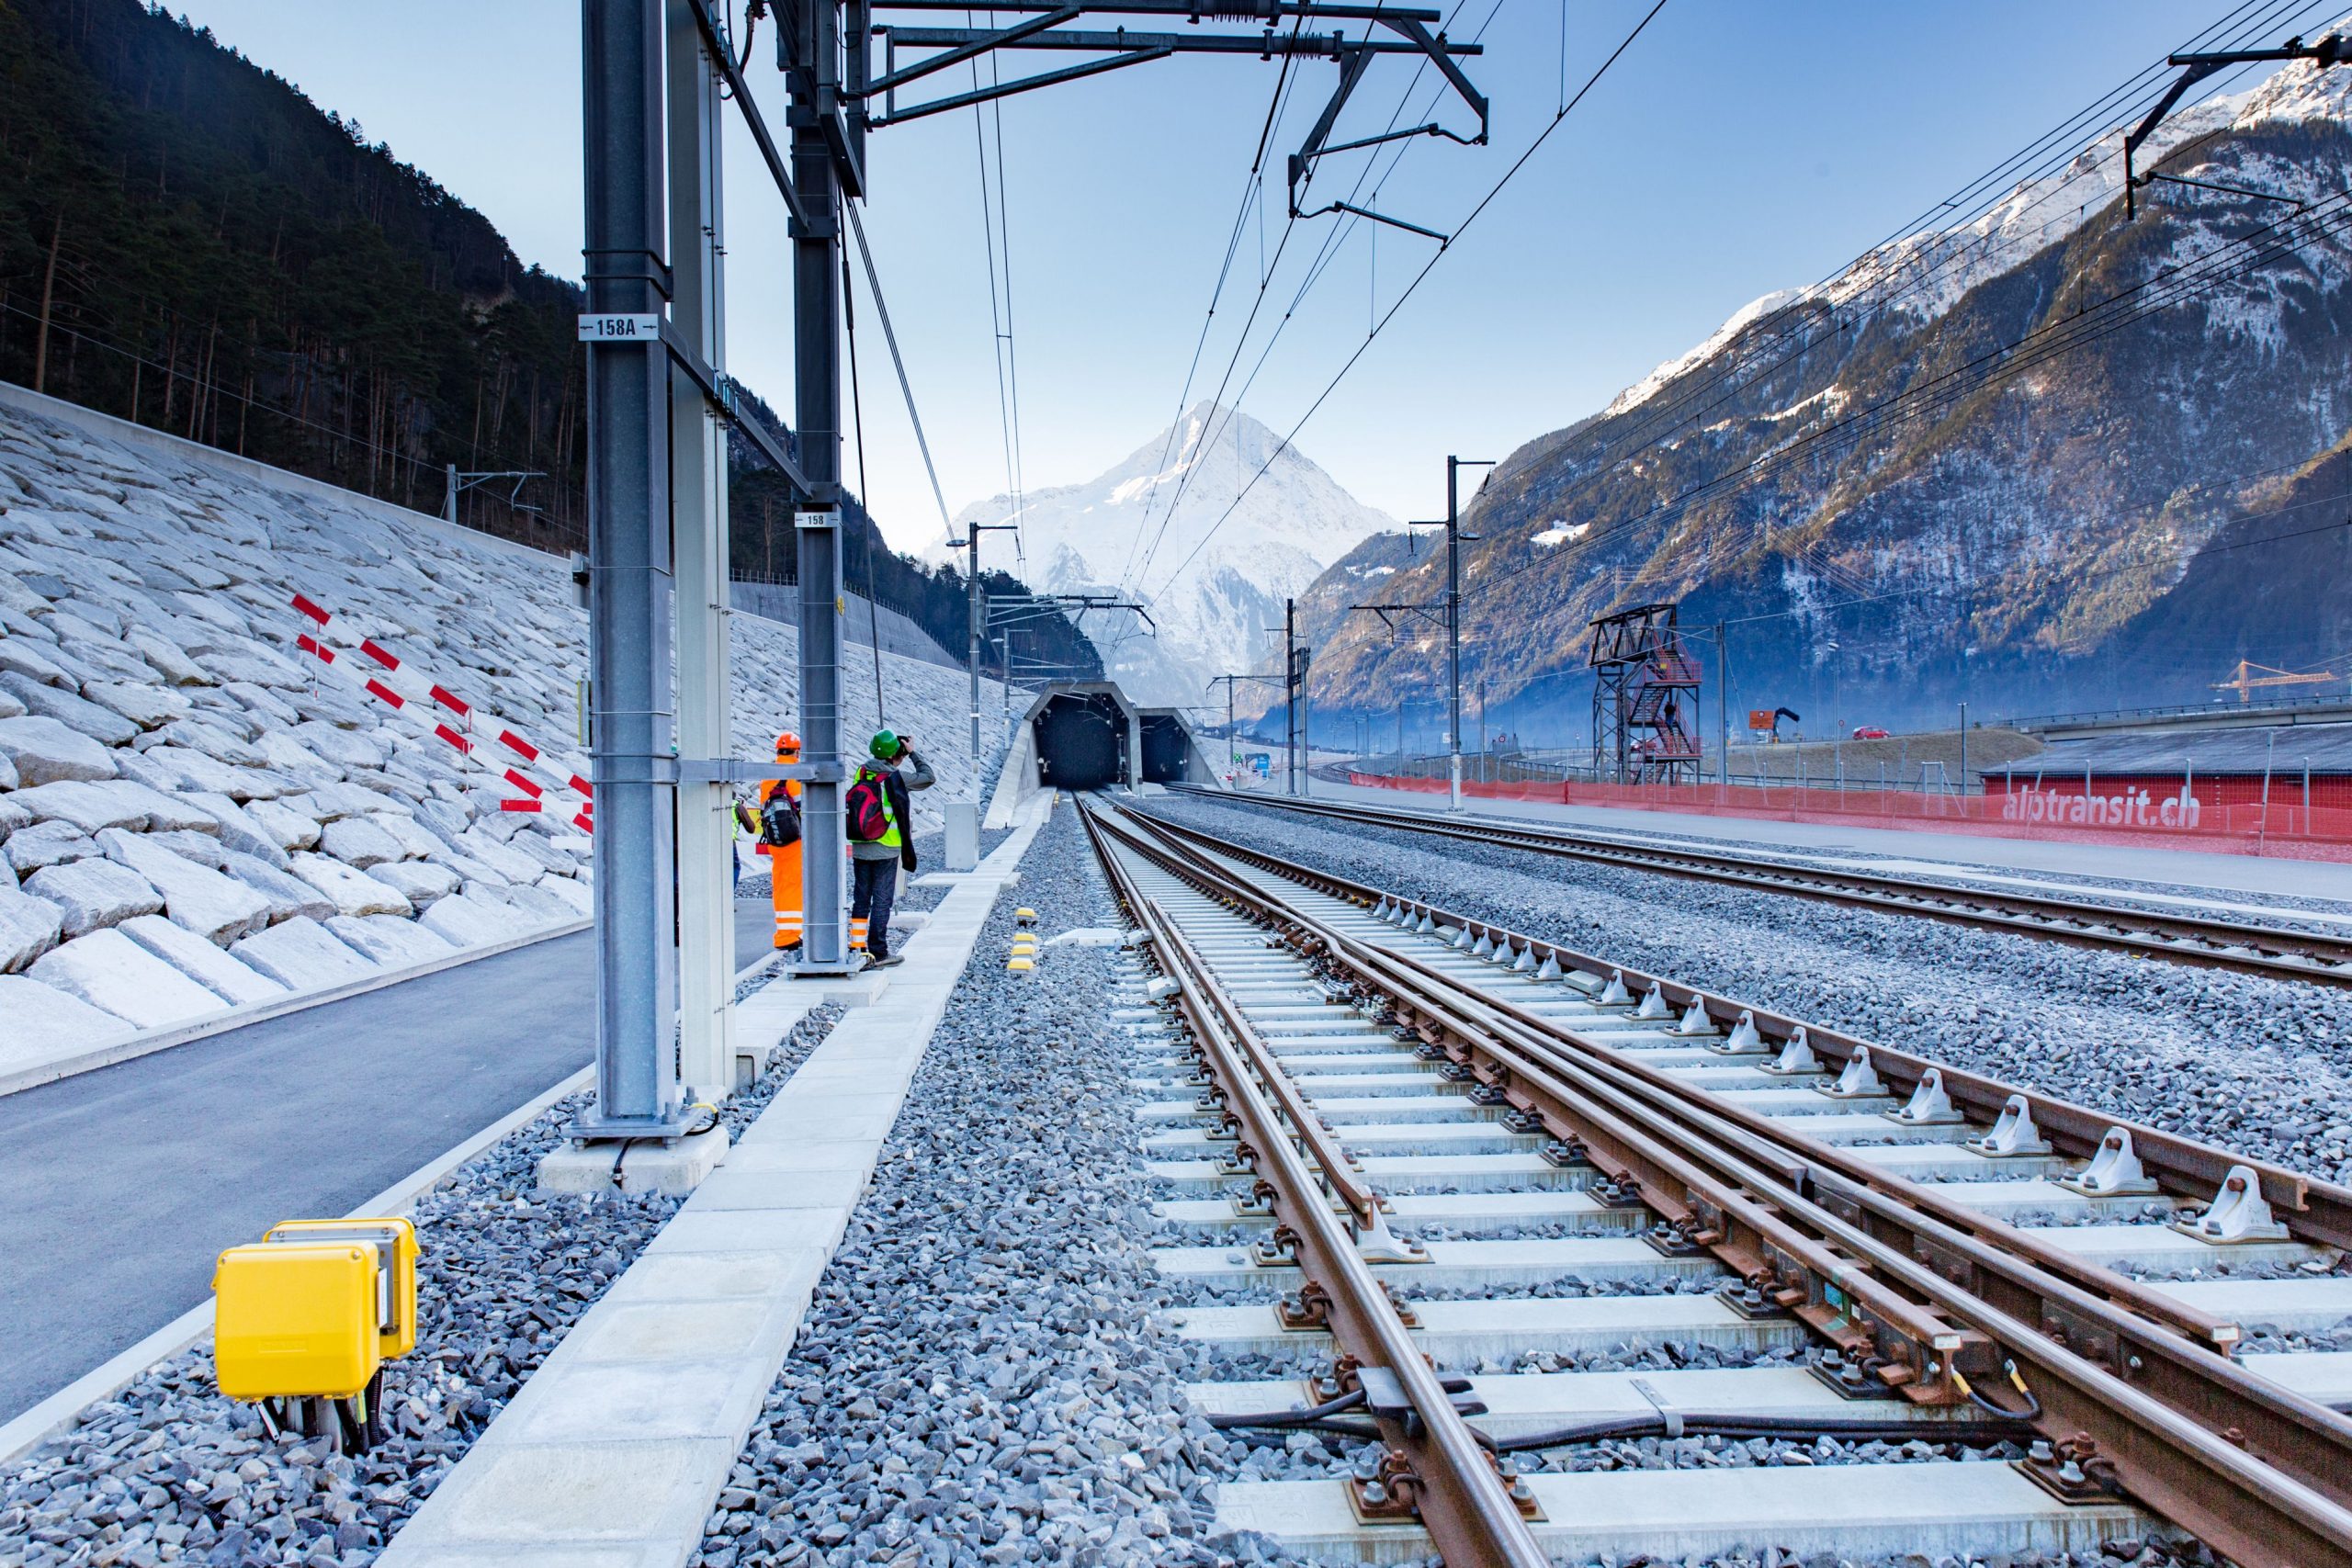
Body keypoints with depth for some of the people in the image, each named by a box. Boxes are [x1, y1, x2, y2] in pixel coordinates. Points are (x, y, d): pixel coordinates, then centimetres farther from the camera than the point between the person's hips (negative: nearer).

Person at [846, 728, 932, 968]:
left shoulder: (861, 773, 2)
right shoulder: (895, 778, -13)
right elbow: (929, 777, -3)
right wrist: (913, 753, 4)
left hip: (859, 849, 5)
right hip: (886, 851, -5)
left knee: (860, 900, 12)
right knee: (882, 901, 1)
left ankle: (857, 948, 13)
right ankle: (878, 953, 4)